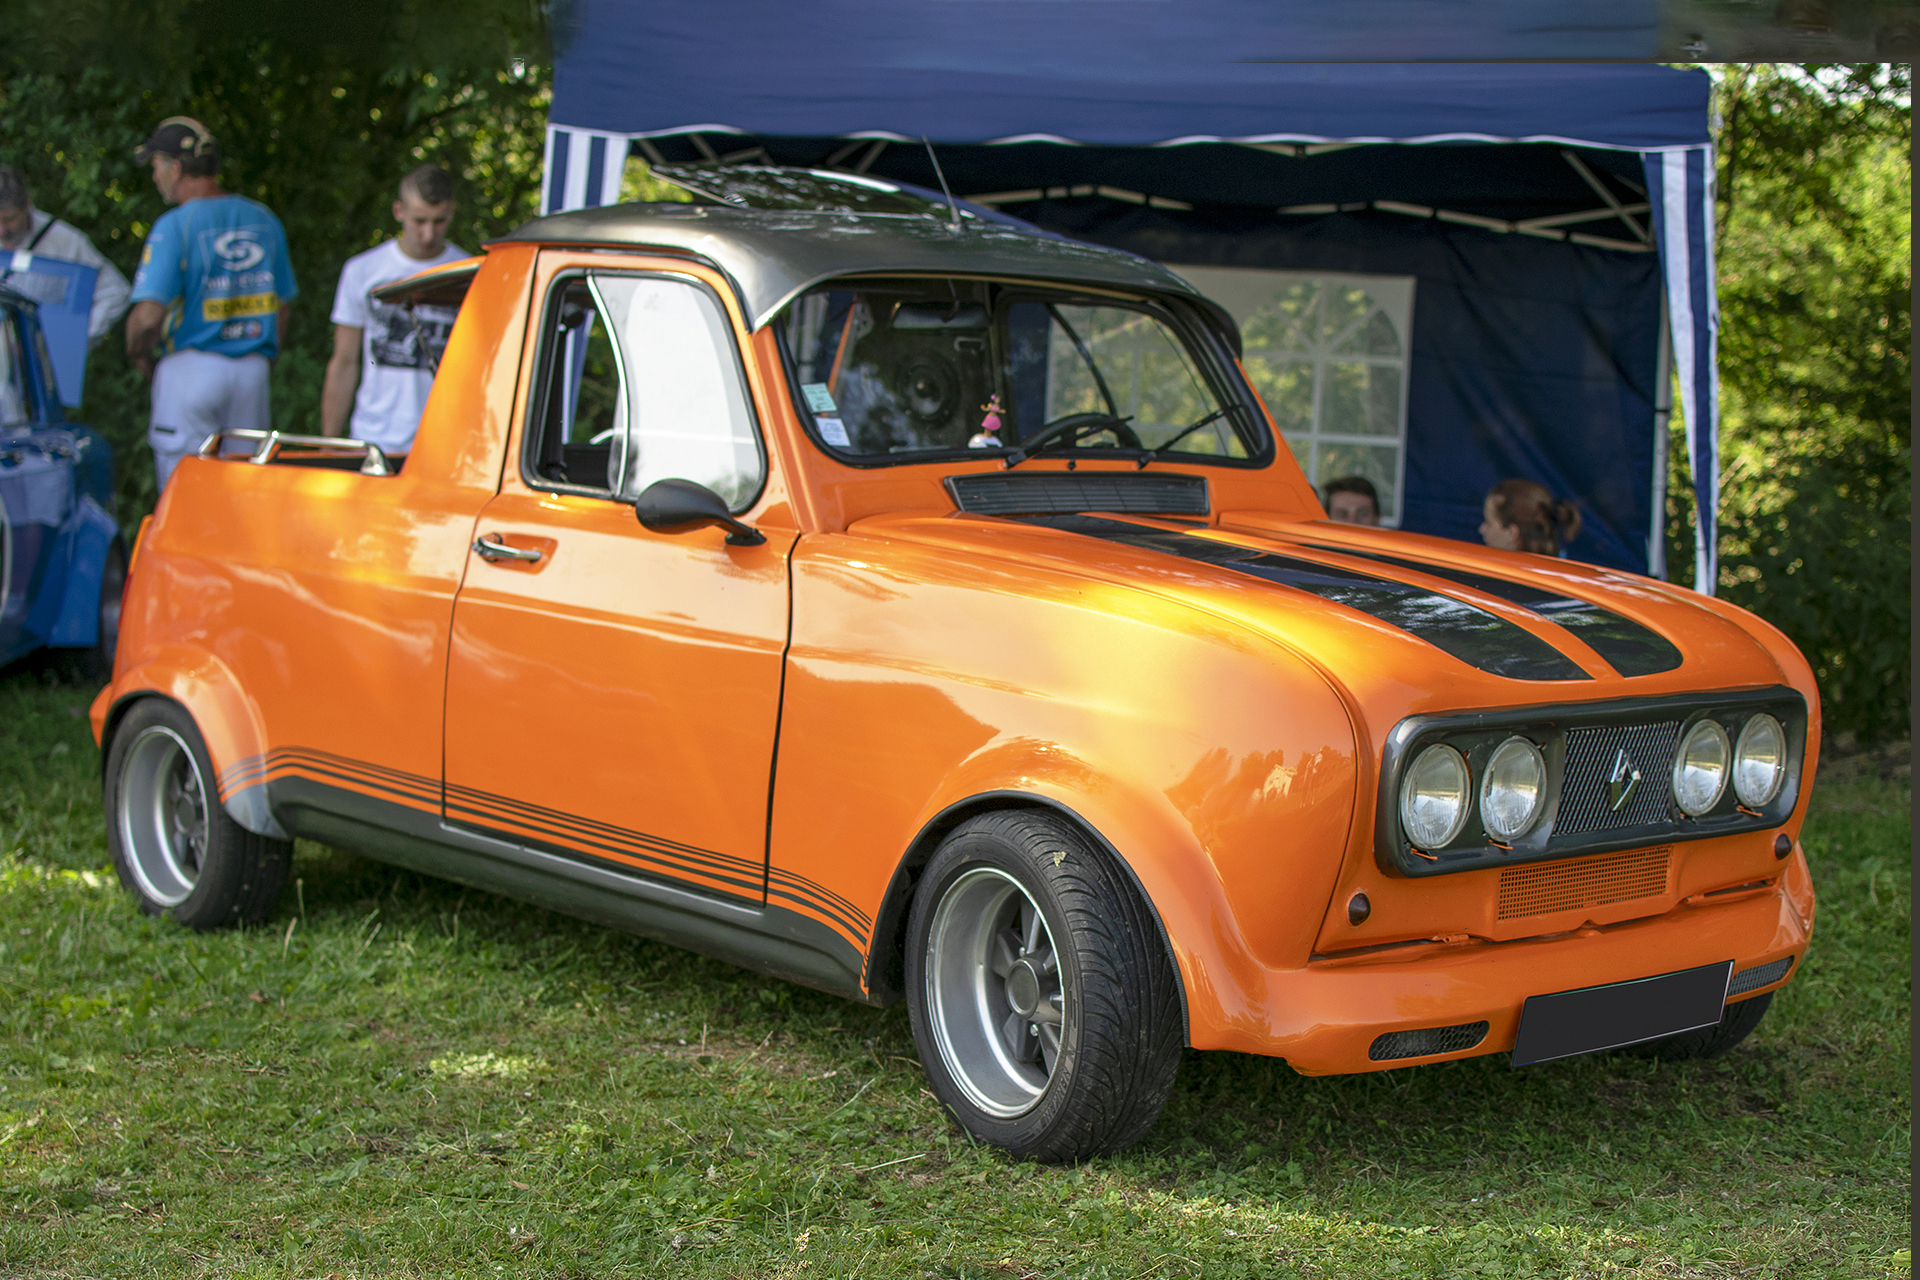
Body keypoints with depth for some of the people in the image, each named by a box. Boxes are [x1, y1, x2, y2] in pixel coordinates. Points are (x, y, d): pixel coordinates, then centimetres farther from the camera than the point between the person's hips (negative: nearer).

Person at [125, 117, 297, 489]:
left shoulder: (174, 226, -10)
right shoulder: (264, 220, 8)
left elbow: (148, 315, -16)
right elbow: (281, 308, 14)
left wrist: (139, 356, 3)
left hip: (191, 369, -5)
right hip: (253, 371, 5)